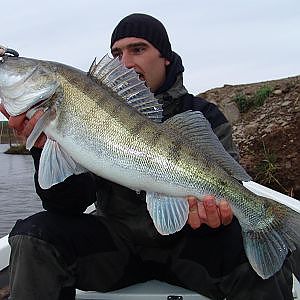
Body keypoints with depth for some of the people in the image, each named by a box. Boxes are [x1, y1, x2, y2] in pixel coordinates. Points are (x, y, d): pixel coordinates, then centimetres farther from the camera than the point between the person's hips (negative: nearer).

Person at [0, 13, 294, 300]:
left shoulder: (205, 117, 0)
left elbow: (226, 194, -8)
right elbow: (68, 205, -9)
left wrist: (213, 212, -32)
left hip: (184, 241, -1)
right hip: (116, 240, 2)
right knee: (33, 234, -22)